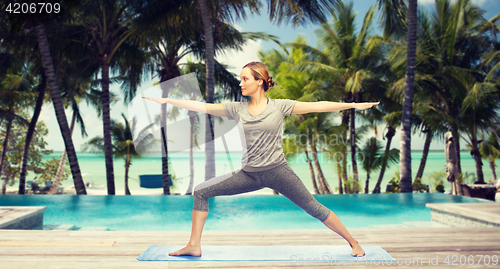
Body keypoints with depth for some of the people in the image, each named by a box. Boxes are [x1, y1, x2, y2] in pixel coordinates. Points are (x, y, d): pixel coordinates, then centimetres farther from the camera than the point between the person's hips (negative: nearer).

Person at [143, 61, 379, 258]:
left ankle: (353, 243, 18)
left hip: (277, 171, -3)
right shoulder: (237, 109, 4)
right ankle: (194, 246, 8)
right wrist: (166, 100, 4)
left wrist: (354, 105, -7)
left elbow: (317, 106, -5)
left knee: (314, 208, -2)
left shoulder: (279, 106, -3)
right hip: (249, 174, 4)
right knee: (201, 192, -1)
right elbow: (202, 107, 5)